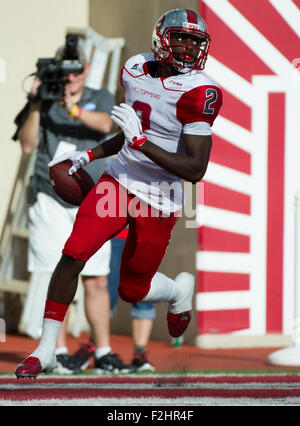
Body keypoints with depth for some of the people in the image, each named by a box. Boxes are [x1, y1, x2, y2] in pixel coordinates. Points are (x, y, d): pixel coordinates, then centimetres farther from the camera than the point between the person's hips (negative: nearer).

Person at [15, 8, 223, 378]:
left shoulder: (197, 92, -18)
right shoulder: (136, 70, 3)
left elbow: (195, 170, -23)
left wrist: (140, 141, -27)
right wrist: (90, 155, 16)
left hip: (158, 202, -4)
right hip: (118, 181, 5)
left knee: (132, 291, 6)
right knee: (72, 257, -12)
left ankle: (179, 290, 41)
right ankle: (46, 350, -1)